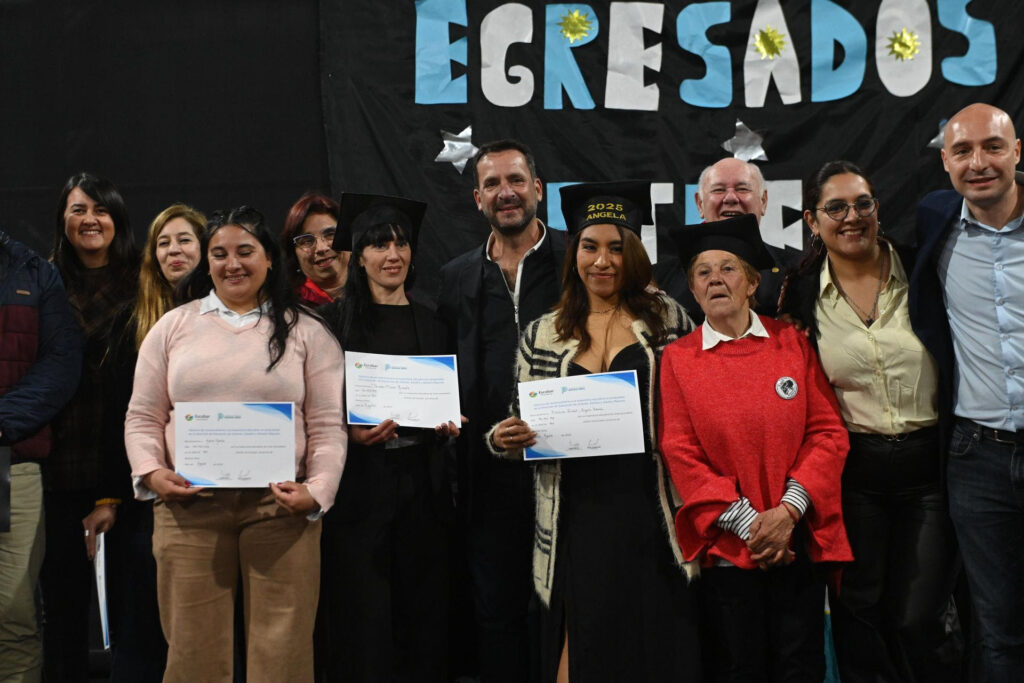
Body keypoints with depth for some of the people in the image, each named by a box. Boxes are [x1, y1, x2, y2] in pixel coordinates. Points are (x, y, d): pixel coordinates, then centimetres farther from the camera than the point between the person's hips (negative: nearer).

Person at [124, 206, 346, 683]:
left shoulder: (306, 332, 8)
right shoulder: (173, 326, 13)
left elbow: (327, 425, 4)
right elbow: (143, 417, 13)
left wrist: (317, 491, -10)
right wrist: (150, 472, -4)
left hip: (279, 507, -1)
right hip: (188, 506, 1)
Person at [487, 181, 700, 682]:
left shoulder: (667, 318, 5)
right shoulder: (542, 335, 9)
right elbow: (522, 423, 13)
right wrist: (502, 439, -6)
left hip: (652, 517, -1)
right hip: (577, 521, 1)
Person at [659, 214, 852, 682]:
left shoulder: (792, 343, 5)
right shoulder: (677, 359, 2)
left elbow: (828, 432, 1)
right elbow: (680, 453, -3)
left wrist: (787, 512, -11)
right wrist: (746, 522, -11)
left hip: (798, 542, 1)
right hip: (725, 546, -1)